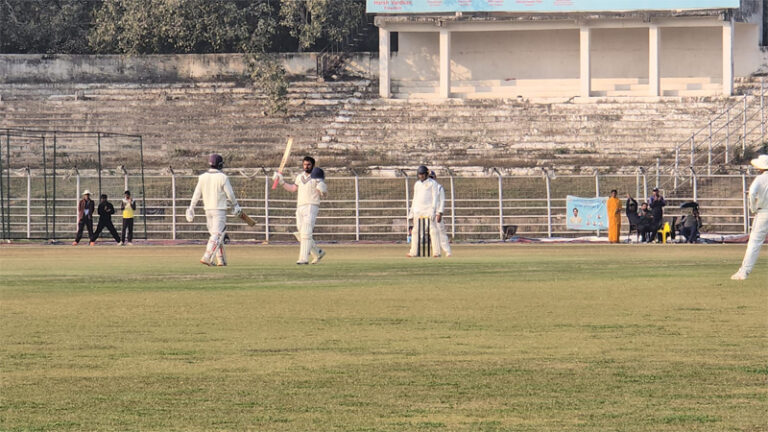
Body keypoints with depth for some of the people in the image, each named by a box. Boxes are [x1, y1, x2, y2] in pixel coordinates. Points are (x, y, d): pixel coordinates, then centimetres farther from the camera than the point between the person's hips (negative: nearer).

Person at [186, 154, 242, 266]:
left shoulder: (202, 177, 2)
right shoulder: (222, 178, -10)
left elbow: (196, 194, -1)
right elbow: (230, 194, -6)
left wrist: (191, 209, 2)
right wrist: (235, 205, 11)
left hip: (208, 210, 5)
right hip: (220, 210, -5)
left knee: (216, 235, 14)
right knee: (217, 235, -8)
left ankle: (221, 260, 14)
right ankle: (206, 257, -23)